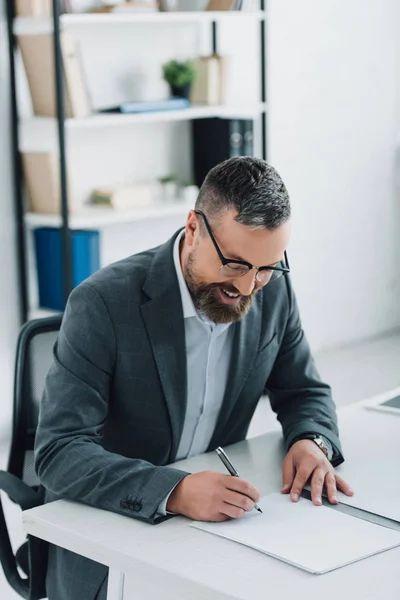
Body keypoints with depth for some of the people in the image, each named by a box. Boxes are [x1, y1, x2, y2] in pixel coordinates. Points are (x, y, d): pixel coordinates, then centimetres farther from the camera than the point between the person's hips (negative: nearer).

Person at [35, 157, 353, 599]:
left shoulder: (273, 290, -5)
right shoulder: (102, 304, -22)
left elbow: (304, 392, 9)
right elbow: (59, 454, -26)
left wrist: (312, 442, -14)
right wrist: (175, 492, -40)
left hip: (219, 511, 5)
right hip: (108, 529, -4)